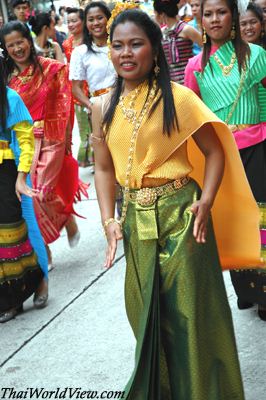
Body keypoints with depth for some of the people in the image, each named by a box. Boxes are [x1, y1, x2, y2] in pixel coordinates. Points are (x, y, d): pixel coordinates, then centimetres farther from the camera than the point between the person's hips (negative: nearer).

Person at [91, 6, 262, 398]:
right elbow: (104, 168, 8)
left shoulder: (177, 98, -8)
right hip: (136, 220, 4)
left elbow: (214, 151, -5)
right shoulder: (103, 108, 5)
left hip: (180, 215, -4)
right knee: (148, 310, 15)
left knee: (189, 308, 3)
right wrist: (109, 221, -1)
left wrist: (206, 201, -18)